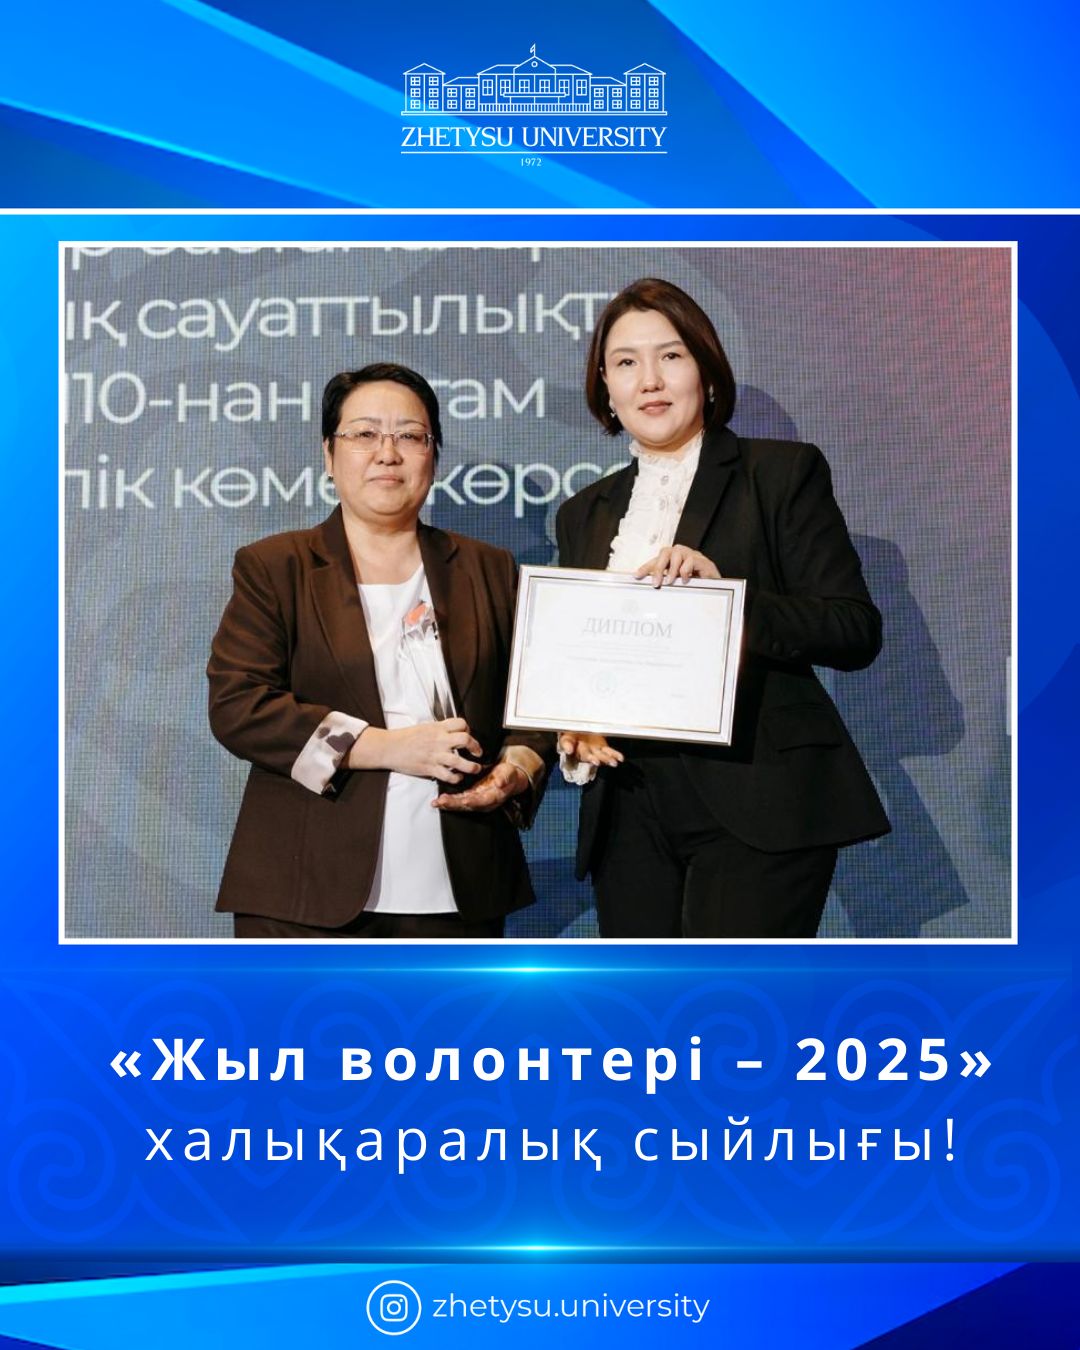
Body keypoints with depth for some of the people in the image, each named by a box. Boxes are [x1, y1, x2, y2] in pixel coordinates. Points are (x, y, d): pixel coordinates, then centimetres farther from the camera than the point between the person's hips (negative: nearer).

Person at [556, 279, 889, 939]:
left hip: (755, 810, -4)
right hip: (628, 811, 5)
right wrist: (574, 732, -2)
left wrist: (724, 591, -18)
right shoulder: (584, 515, 17)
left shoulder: (783, 473, 3)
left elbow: (857, 630, -5)